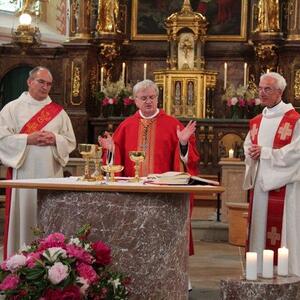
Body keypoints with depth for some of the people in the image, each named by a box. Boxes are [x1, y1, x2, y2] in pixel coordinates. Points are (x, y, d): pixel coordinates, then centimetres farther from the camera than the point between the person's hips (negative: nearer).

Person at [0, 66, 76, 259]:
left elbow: (71, 141, 11)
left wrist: (55, 139, -9)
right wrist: (28, 139, -14)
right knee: (24, 215, -3)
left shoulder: (58, 112, 14)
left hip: (51, 173, 3)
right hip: (23, 172, -3)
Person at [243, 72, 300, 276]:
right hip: (259, 183, 7)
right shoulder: (256, 122, 15)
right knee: (259, 228, 9)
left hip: (283, 184, -7)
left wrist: (264, 152, -13)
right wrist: (251, 153, -4)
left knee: (282, 228, -7)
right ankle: (258, 273, 16)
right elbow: (248, 147, 19)